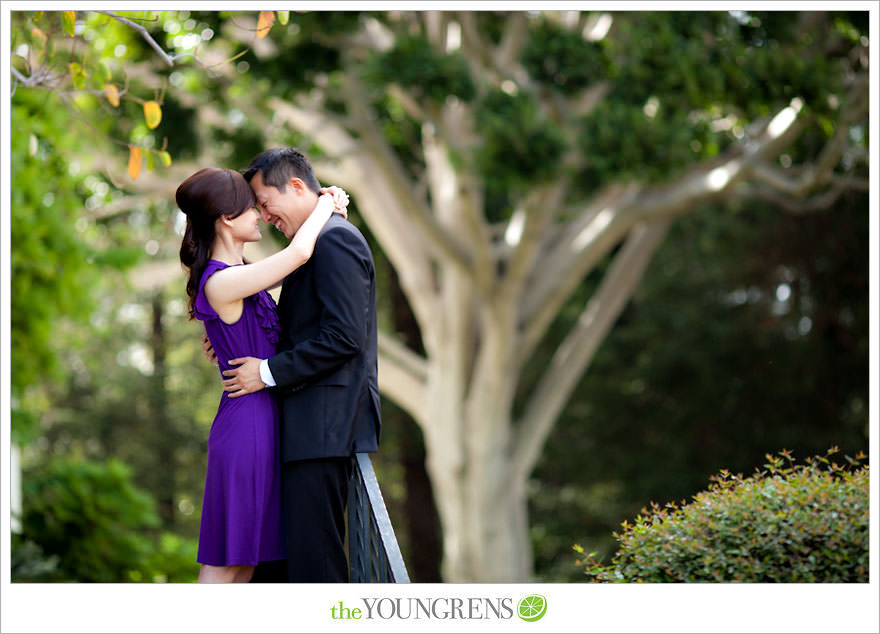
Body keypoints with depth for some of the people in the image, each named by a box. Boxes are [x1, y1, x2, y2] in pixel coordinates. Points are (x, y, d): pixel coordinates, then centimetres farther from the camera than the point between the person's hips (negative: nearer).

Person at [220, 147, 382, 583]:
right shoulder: (323, 240, 20)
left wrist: (269, 372, -14)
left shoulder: (335, 241, -12)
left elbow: (343, 337, -19)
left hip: (325, 426, -10)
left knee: (314, 557, -10)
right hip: (316, 429, 10)